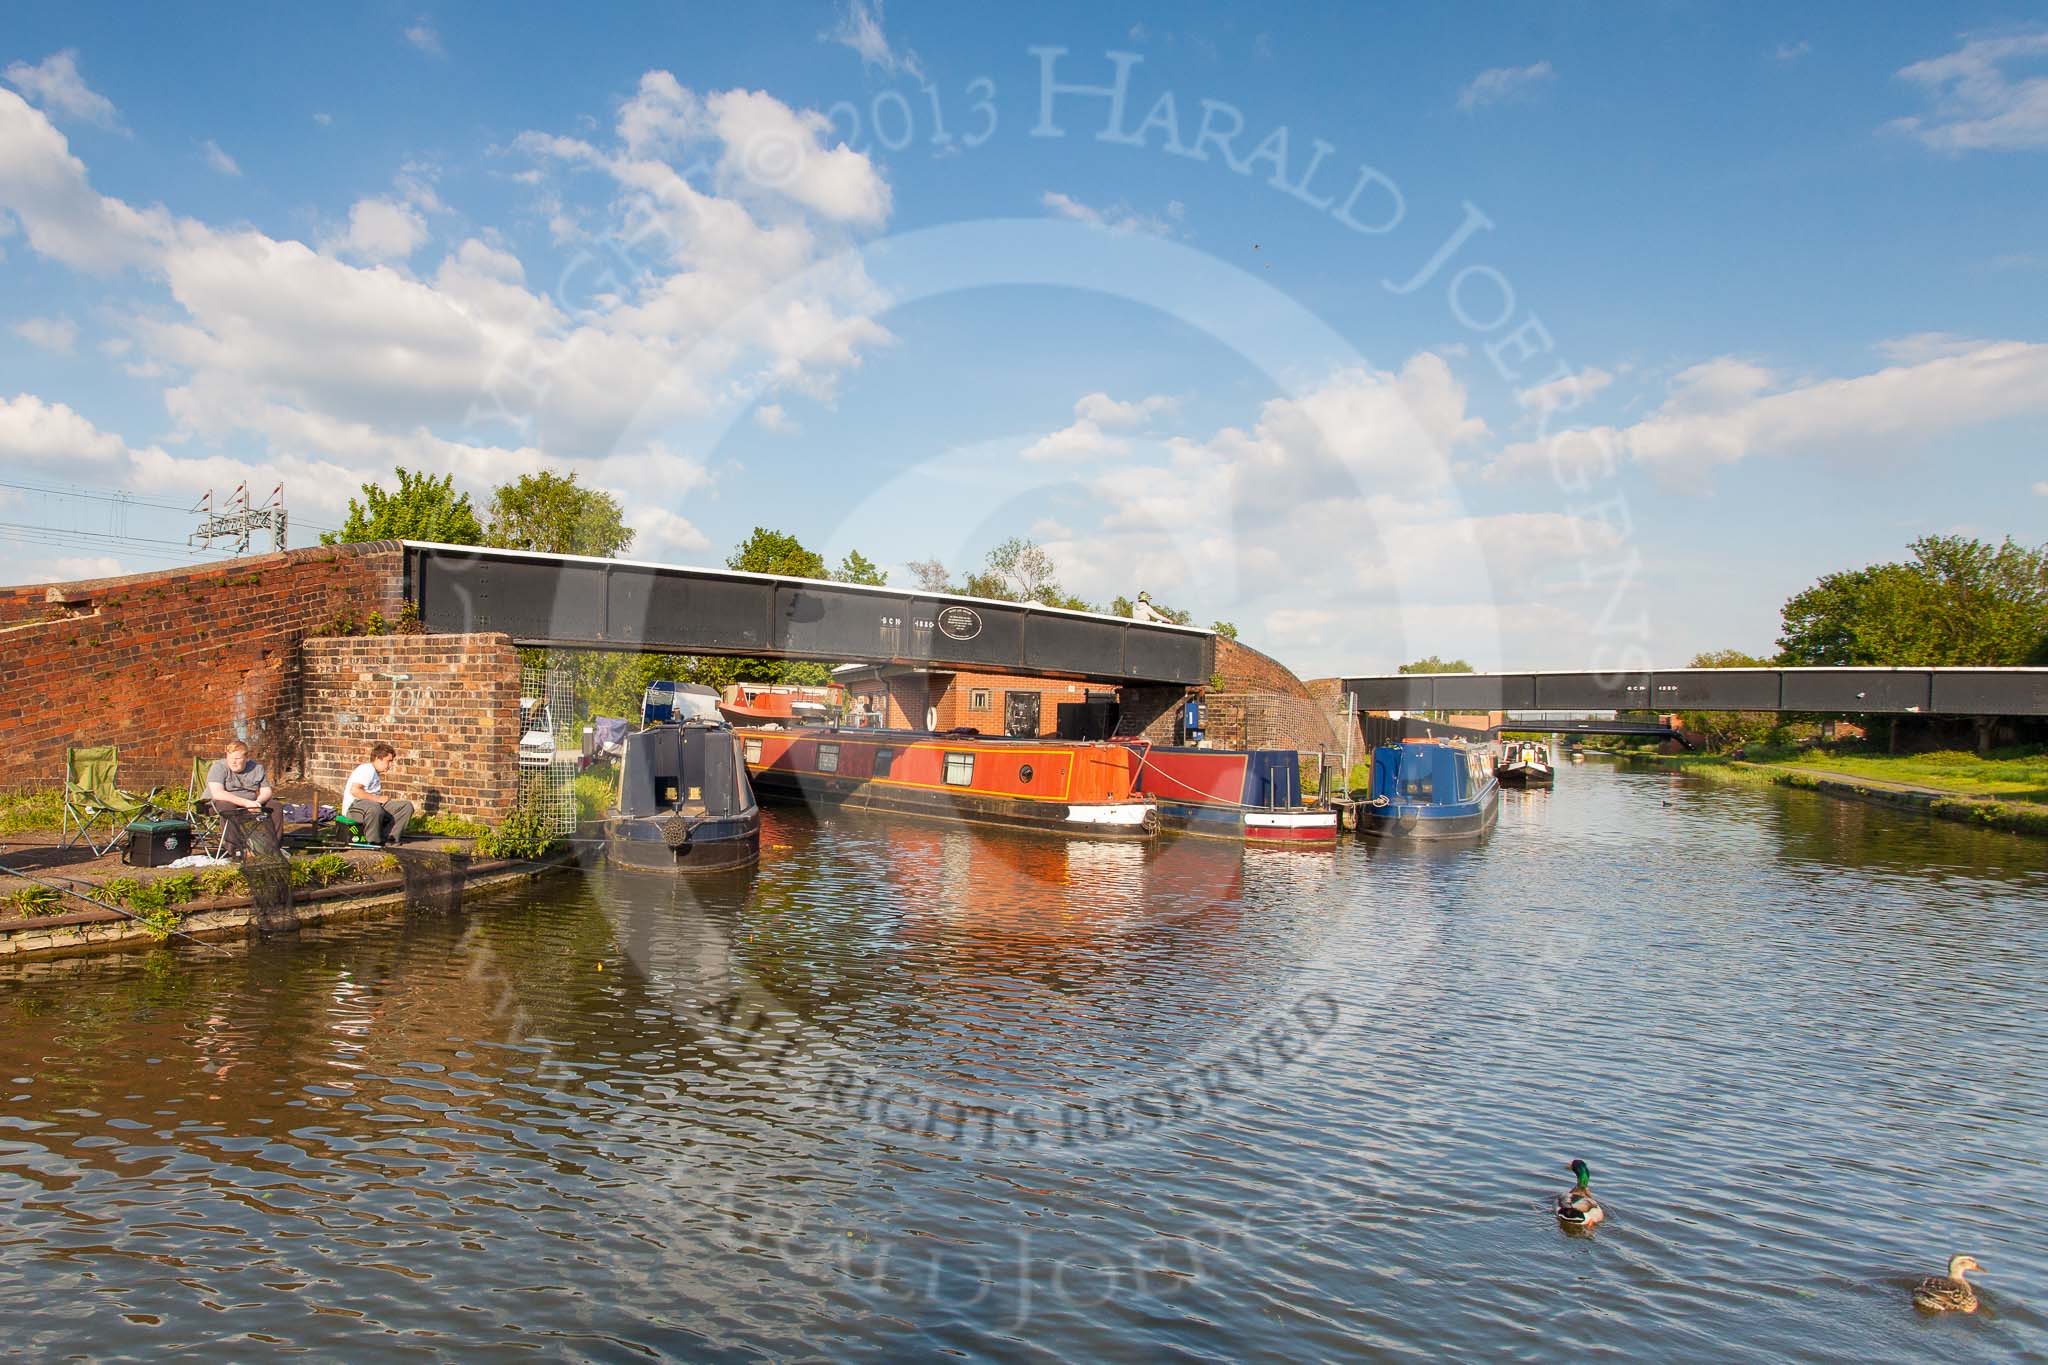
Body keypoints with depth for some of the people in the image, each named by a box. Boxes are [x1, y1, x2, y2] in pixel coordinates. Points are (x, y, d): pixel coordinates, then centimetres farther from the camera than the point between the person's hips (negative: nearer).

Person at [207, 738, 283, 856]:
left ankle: (273, 846, -12)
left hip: (250, 803, 5)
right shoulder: (218, 767, -13)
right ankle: (236, 848, -38)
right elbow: (217, 794, -27)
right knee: (227, 807, -38)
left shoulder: (257, 768, 2)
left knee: (276, 806, -14)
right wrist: (246, 803, -34)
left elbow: (266, 791, 2)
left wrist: (257, 802, -23)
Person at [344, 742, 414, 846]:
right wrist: (377, 798, -18)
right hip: (354, 806, -10)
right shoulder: (367, 769, -8)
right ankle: (373, 841, -24)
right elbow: (354, 790, -22)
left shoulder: (376, 773, 24)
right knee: (374, 808, -44)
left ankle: (387, 837, -11)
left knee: (407, 806, -4)